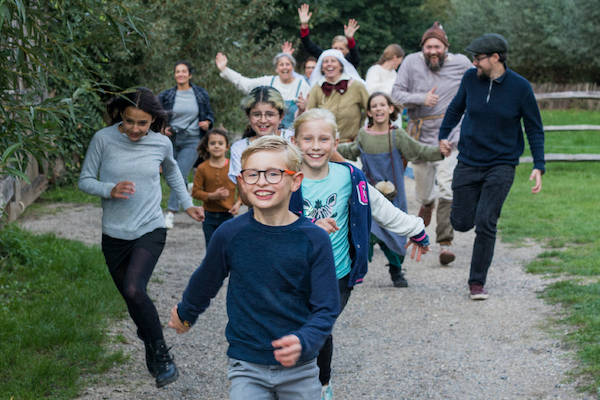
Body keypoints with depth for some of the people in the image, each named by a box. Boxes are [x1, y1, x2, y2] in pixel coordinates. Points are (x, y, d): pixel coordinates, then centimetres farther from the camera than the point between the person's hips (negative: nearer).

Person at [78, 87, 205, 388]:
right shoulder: (103, 139, -8)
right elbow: (85, 181, -2)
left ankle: (161, 356, -7)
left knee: (134, 290, -23)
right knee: (132, 298, 10)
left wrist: (188, 204, 20)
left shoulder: (161, 143, -2)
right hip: (115, 235, 2)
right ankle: (151, 346, 36)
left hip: (150, 230, -1)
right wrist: (110, 190, -21)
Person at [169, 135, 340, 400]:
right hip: (247, 367, 0)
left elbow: (326, 309, -8)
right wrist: (185, 313, 30)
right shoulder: (229, 234, -6)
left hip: (299, 369, 0)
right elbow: (205, 282, 14)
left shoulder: (314, 239, -8)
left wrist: (303, 342, -26)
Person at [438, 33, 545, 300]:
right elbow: (456, 108, 17)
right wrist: (443, 136, 12)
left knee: (485, 223, -12)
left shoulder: (520, 87, -10)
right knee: (461, 223, 4)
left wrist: (538, 166, -10)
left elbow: (535, 129, -2)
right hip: (468, 162, 3)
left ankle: (477, 282, 2)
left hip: (502, 165, -3)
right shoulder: (470, 78, -4)